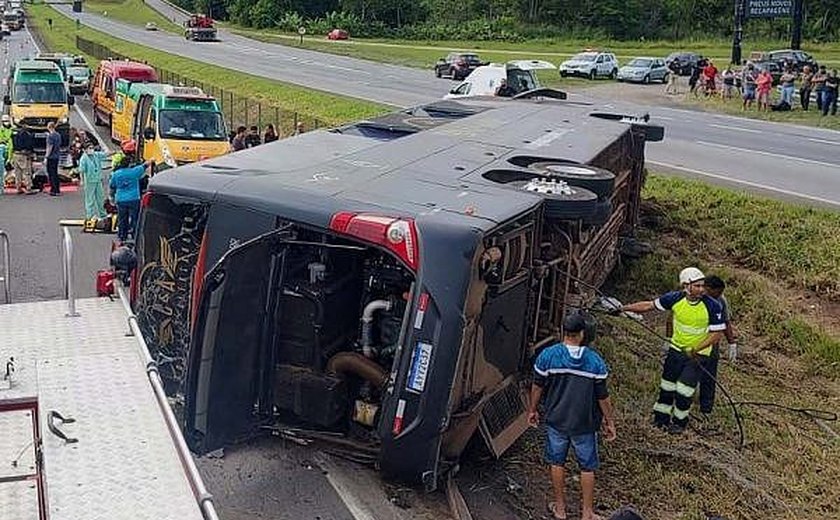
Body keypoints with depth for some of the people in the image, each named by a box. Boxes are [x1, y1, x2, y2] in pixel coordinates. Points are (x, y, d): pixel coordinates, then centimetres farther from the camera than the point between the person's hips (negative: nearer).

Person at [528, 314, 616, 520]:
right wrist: (609, 421, 6)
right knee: (587, 467, 16)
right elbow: (602, 397, -8)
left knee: (557, 462, 19)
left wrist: (532, 410, 13)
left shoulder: (547, 356, -14)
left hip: (556, 420, 1)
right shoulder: (595, 361, -15)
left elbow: (537, 387, -4)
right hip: (585, 424, -1)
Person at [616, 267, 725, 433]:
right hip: (676, 349, 3)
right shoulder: (675, 298, -15)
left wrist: (695, 349, -22)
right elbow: (649, 305, -6)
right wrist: (624, 308, -11)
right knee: (667, 385, 10)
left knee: (684, 390, -2)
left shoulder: (712, 306, -22)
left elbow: (717, 333, -15)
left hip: (697, 354, -3)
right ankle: (660, 418, 28)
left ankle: (679, 422, 21)